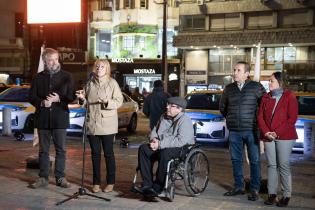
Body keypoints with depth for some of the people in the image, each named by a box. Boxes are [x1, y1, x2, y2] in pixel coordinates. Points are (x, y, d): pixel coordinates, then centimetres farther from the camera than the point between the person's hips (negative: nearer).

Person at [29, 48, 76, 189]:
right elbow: (32, 97, 6)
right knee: (43, 150, 8)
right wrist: (42, 103, -13)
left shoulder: (66, 77, 4)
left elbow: (72, 97, 2)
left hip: (60, 119, -1)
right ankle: (43, 178, 14)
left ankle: (60, 178, 11)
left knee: (61, 149, 2)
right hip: (43, 118, 2)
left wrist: (59, 99, -15)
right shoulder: (38, 78, 8)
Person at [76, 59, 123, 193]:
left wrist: (107, 102, -22)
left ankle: (110, 182, 12)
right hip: (92, 124, 4)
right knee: (95, 153, 8)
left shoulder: (112, 83, 0)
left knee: (108, 153, 3)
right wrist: (82, 98, -2)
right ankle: (96, 182, 16)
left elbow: (119, 101, -6)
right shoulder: (89, 84, 13)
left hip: (107, 124, -4)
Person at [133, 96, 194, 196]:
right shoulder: (164, 117, 13)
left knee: (165, 153, -39)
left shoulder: (185, 120, -13)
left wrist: (160, 144, -25)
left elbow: (181, 141, -25)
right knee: (143, 149, -16)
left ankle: (157, 187, -26)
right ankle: (147, 184, -20)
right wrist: (154, 139, -3)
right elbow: (154, 130, 23)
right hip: (162, 147, 8)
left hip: (182, 149, -7)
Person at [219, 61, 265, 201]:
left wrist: (258, 120, 4)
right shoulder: (229, 88, 8)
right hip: (234, 131, 4)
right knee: (236, 159, 10)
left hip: (251, 130, -4)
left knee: (254, 160, 0)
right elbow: (222, 107, 23)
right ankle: (238, 187, 21)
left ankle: (254, 189, 9)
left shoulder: (256, 87, -4)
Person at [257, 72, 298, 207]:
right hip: (268, 137, 4)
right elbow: (260, 116, 8)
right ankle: (272, 194, 10)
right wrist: (266, 132, -8)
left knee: (283, 165, -3)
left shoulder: (289, 97, -1)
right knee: (271, 165, 6)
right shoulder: (266, 97, 13)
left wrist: (277, 133, -14)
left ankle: (286, 195, 4)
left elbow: (292, 118, -7)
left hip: (284, 137, -4)